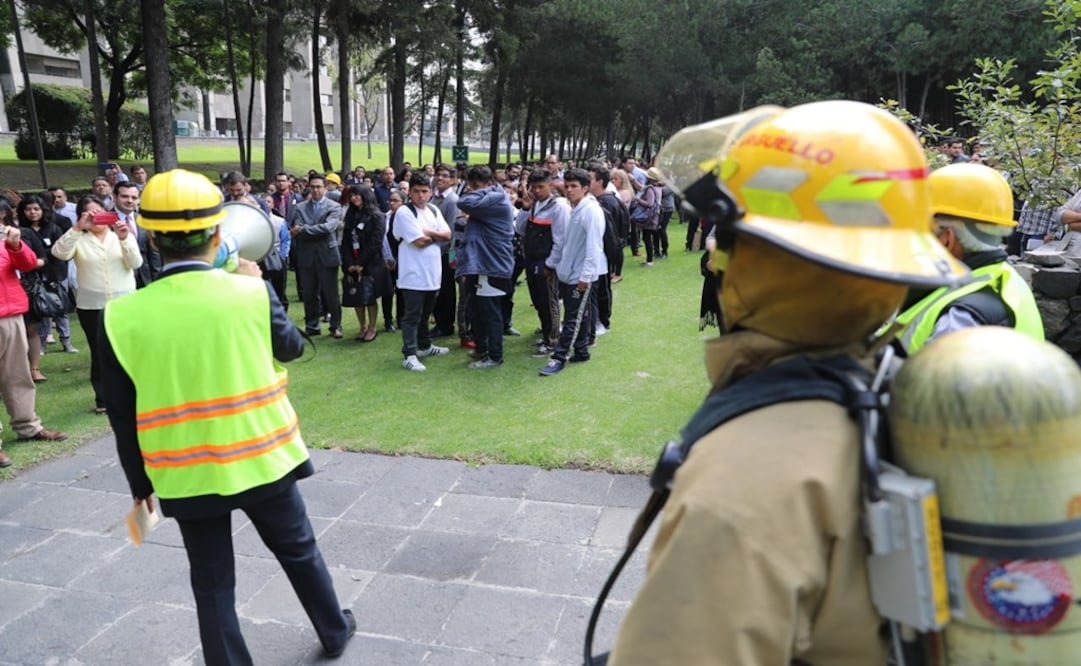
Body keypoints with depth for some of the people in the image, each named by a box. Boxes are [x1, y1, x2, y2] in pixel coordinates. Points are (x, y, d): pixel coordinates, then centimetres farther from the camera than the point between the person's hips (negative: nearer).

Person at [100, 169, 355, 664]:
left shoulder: (121, 317, -12)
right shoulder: (252, 295, -16)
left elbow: (123, 416, -3)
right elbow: (291, 347, 4)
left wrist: (139, 483, 10)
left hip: (187, 475, 0)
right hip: (262, 459, 0)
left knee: (212, 584, 16)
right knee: (299, 551, 22)